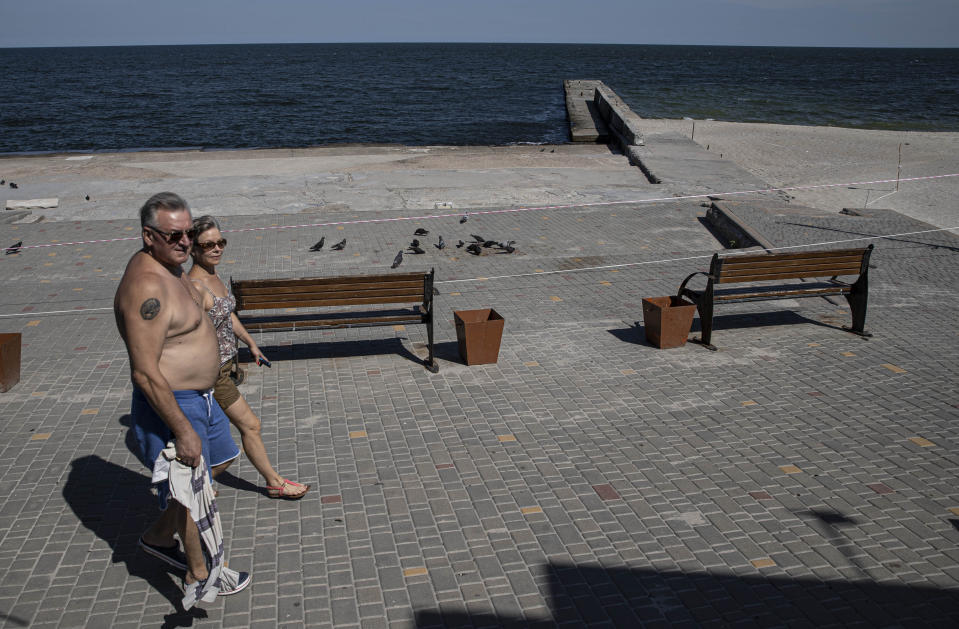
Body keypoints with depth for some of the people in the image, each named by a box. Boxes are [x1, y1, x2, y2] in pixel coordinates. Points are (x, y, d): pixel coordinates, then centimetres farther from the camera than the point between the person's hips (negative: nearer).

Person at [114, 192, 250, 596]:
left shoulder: (169, 266, 4)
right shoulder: (146, 286, -29)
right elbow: (145, 372, -30)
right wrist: (183, 431, -26)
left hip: (198, 395, 10)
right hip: (170, 403, -10)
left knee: (218, 461, 26)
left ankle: (158, 537, 39)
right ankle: (198, 574, 30)